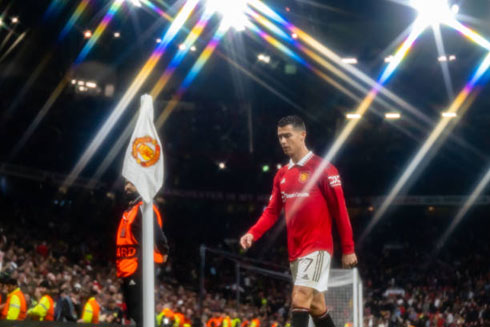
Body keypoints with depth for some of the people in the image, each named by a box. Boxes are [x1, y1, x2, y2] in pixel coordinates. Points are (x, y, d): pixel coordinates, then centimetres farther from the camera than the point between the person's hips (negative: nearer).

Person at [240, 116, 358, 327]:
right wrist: (253, 234, -6)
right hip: (295, 251, 7)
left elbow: (340, 210, -7)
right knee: (315, 305, 11)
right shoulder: (282, 174, 13)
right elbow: (273, 211, 12)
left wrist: (348, 249, -8)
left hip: (317, 247, -7)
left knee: (300, 299, -18)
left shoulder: (322, 168, -8)